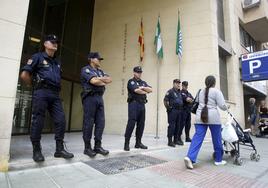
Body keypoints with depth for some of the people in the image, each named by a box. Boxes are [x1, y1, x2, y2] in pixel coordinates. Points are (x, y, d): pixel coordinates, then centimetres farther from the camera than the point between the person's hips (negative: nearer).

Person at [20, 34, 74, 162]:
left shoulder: (57, 62, 22)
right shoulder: (37, 57, 4)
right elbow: (24, 75, -2)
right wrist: (35, 85, 8)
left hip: (55, 94, 6)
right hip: (41, 93, -5)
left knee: (61, 121, -1)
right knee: (38, 122, -1)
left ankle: (59, 149, 7)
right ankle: (36, 150, 12)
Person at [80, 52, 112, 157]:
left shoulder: (100, 71, 24)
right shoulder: (86, 69, 1)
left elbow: (109, 79, 10)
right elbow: (93, 81, -14)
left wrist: (99, 78, -5)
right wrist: (104, 82, 2)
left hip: (100, 98, 7)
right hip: (90, 97, -7)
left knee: (100, 122, 3)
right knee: (88, 123, -3)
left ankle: (98, 146, 11)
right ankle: (87, 147, 5)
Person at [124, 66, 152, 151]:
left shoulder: (143, 82, 22)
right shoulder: (131, 81, 2)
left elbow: (150, 89, 7)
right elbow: (136, 90, -14)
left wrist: (143, 88, -9)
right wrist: (145, 92, 3)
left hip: (142, 104, 7)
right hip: (134, 104, -6)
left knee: (141, 124, 6)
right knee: (131, 123, -10)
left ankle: (138, 142, 15)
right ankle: (126, 143, -3)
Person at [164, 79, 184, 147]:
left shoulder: (179, 92, 19)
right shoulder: (170, 91, -6)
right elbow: (165, 100, -11)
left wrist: (181, 109, 15)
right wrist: (168, 108, -11)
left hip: (179, 111, 8)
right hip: (173, 111, -8)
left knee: (178, 126, 11)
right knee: (171, 125, -6)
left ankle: (176, 139, 22)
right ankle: (170, 141, 0)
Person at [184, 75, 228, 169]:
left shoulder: (201, 91, 17)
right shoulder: (216, 91, 0)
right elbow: (222, 105, -4)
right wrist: (226, 108, 16)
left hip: (200, 117, 4)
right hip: (213, 117, -4)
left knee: (198, 137, -2)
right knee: (217, 139, 11)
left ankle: (190, 157, -17)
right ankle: (218, 160, 24)